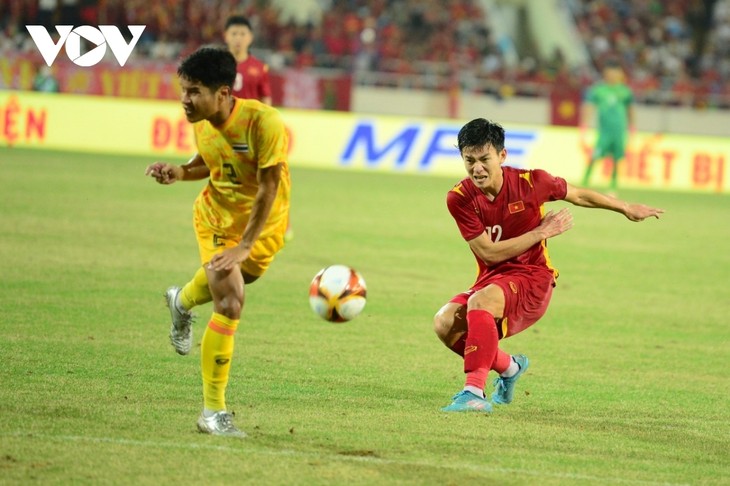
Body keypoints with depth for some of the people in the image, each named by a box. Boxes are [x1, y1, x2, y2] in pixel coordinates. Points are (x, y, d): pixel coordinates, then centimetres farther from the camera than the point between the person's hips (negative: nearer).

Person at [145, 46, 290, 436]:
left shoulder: (263, 122, -30)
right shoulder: (201, 122, -13)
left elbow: (268, 188, -26)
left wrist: (245, 247, -28)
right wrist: (178, 172, -14)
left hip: (263, 225, -1)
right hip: (216, 217, 1)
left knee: (221, 283, 21)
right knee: (229, 305, -15)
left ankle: (182, 302, 60)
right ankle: (213, 413, -9)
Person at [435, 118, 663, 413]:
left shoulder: (530, 183, -11)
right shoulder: (459, 199, -10)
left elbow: (578, 196, 9)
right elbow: (488, 253, -12)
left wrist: (627, 209, 22)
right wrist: (541, 232, -12)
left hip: (533, 281, -4)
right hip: (492, 280, 4)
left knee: (480, 301, -33)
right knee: (445, 323, -19)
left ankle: (475, 392, -41)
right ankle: (508, 367, 11)